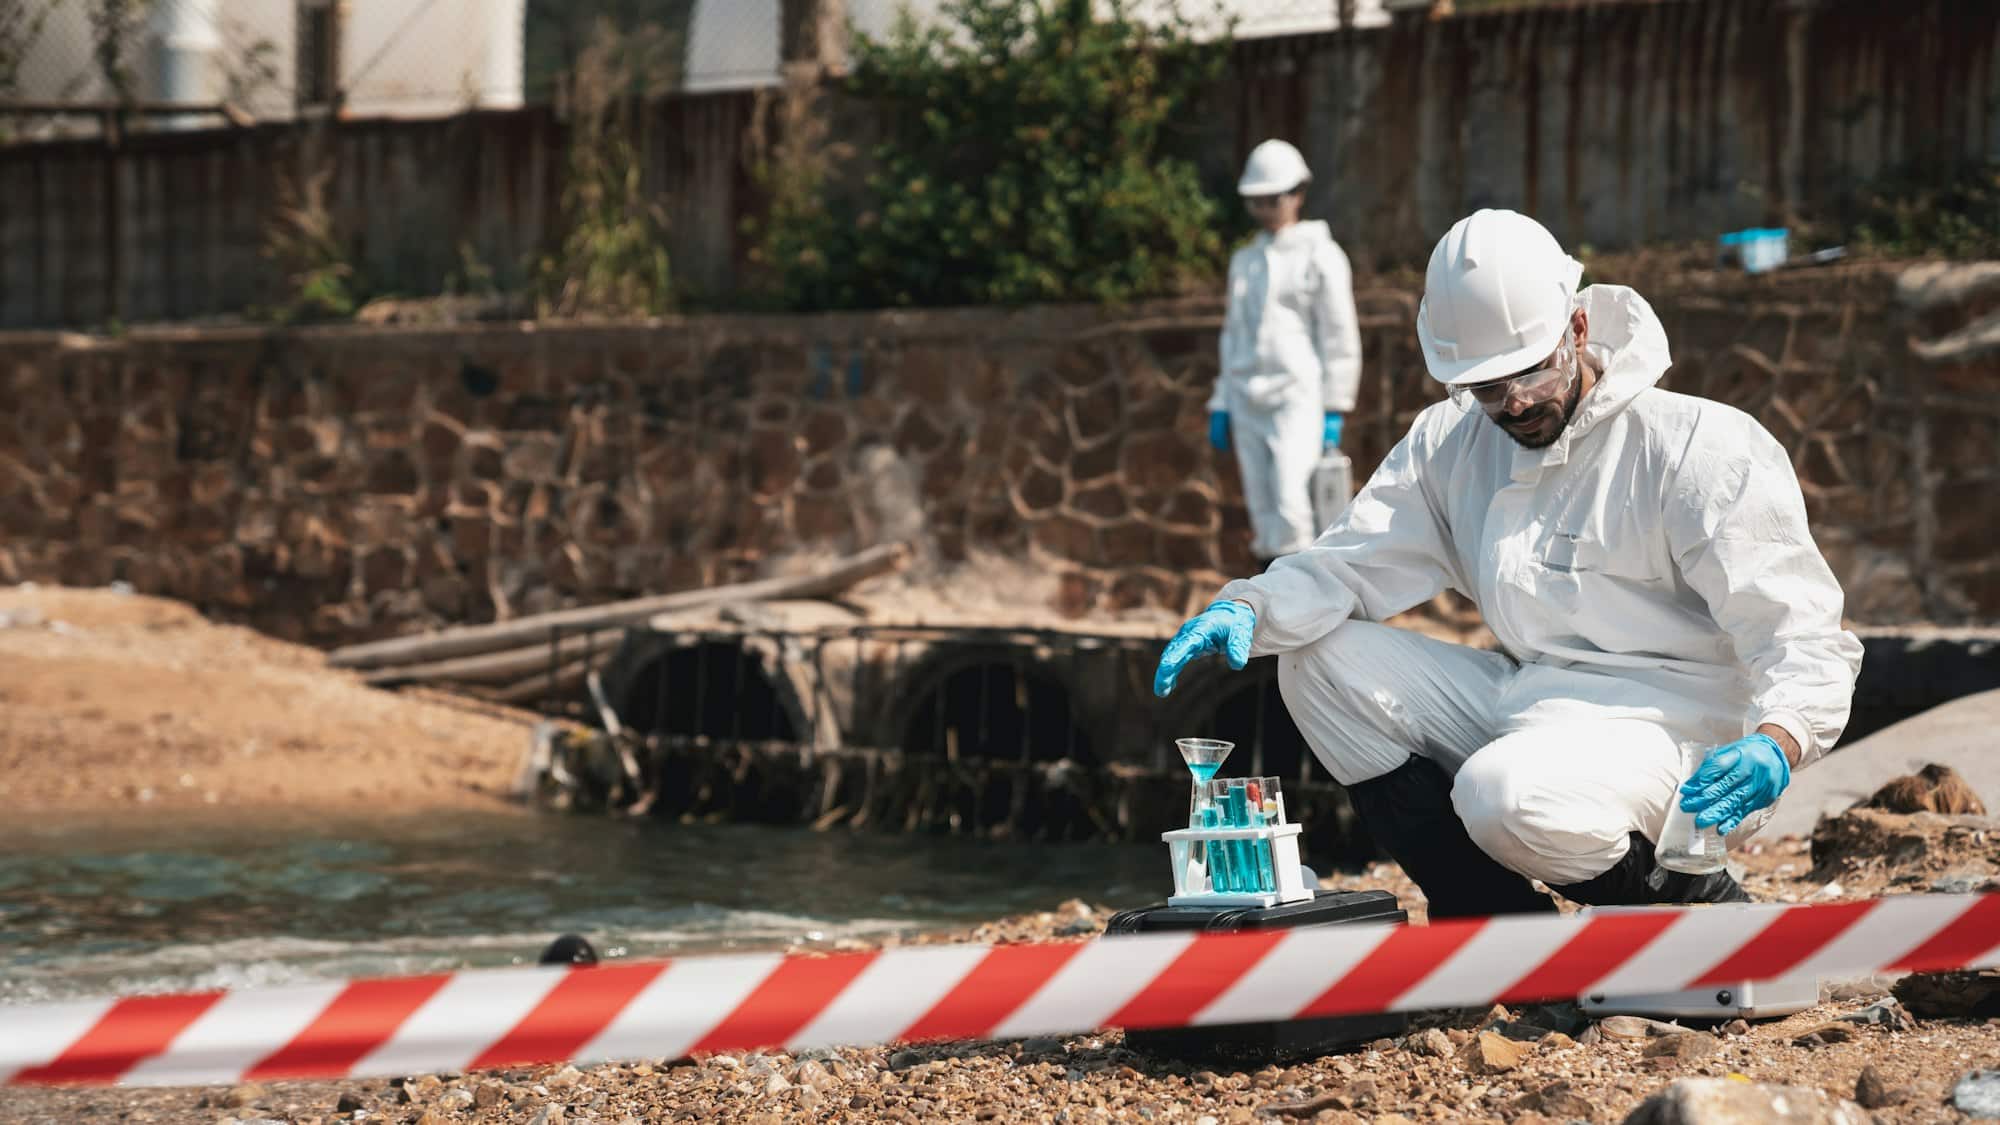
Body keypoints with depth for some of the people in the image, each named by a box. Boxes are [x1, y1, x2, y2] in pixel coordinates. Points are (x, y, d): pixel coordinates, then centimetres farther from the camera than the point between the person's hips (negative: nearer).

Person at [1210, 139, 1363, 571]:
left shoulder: (1320, 256, -2)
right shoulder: (1245, 261, 16)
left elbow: (1339, 336, -4)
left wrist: (1334, 409, -8)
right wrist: (1221, 405, 15)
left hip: (1298, 394, -6)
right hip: (1248, 400, 6)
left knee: (1292, 509, -18)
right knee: (1263, 514, 4)